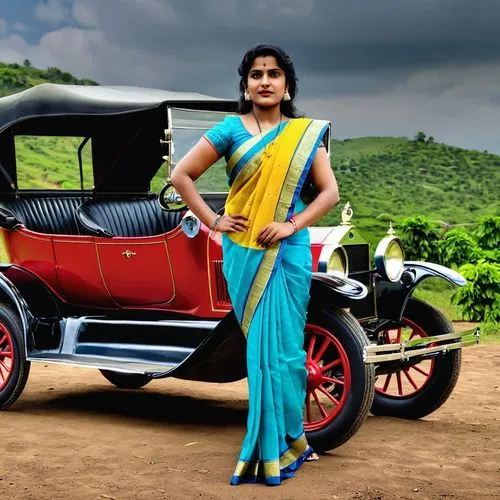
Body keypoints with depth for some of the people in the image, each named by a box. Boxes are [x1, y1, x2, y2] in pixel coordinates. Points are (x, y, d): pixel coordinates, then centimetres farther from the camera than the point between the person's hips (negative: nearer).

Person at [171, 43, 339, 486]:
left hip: (288, 251, 0)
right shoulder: (231, 129, 2)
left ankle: (274, 447, 13)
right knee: (261, 346, 3)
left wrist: (292, 224, -11)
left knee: (282, 345, -1)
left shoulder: (305, 133, 5)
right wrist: (212, 221, -4)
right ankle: (288, 441, 16)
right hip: (243, 251, 0)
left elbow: (330, 191, 2)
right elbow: (181, 175, 3)